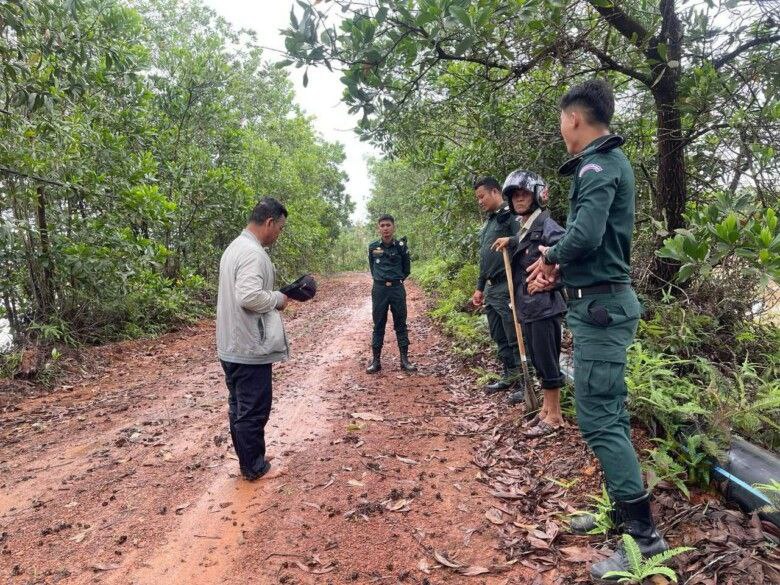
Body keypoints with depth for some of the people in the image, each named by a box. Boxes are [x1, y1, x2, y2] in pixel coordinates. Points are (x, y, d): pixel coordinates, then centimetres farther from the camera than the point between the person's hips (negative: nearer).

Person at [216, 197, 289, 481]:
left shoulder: (235, 246, 14)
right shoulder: (253, 252, -20)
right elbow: (249, 297, -30)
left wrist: (272, 297, 10)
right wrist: (278, 298, -14)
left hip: (232, 346, 10)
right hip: (250, 348, -10)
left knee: (239, 406, 18)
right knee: (254, 410, 3)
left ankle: (249, 458, 32)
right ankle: (254, 467, 16)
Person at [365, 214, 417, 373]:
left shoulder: (401, 246, -3)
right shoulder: (373, 247, 0)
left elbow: (407, 268, 10)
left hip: (397, 289, -1)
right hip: (379, 289, 1)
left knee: (400, 324, 5)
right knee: (378, 325, 6)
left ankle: (405, 359, 12)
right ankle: (376, 360, 12)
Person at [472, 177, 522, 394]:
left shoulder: (511, 215, -10)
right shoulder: (488, 221, 19)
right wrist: (480, 287, 23)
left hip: (507, 288, -9)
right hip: (491, 289, 9)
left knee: (515, 338, -2)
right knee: (498, 337, 15)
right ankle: (510, 375, 27)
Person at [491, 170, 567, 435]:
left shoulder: (545, 224, -12)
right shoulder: (522, 228, 14)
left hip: (545, 305, -9)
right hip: (526, 305, 9)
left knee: (547, 361, -1)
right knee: (537, 361, 15)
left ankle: (554, 416, 11)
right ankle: (546, 408, 27)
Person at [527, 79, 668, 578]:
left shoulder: (597, 163, -14)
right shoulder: (610, 160, 18)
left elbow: (585, 235, -28)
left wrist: (551, 253, -8)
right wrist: (559, 266, 7)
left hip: (600, 304, -10)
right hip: (606, 300, 10)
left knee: (598, 418, -7)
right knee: (609, 412, 15)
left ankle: (645, 537, 2)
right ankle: (625, 511, 26)